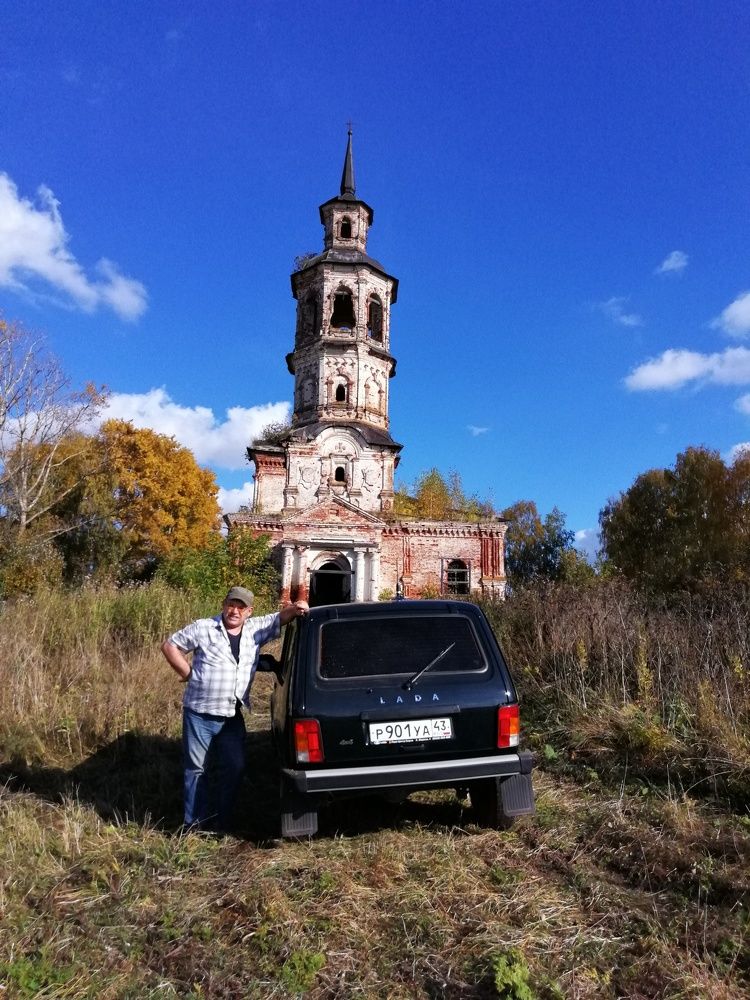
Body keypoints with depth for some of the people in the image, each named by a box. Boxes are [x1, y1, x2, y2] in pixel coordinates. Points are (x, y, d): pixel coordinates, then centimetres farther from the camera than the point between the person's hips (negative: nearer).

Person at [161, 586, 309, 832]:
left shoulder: (256, 629, 3)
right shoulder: (203, 628, -6)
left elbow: (281, 617, 10)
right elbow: (169, 645, 2)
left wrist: (296, 608, -12)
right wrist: (188, 673, -4)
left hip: (233, 717, 4)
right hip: (200, 713, -3)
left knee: (234, 769, 7)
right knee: (197, 768, 8)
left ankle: (221, 824, 24)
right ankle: (195, 825, 23)